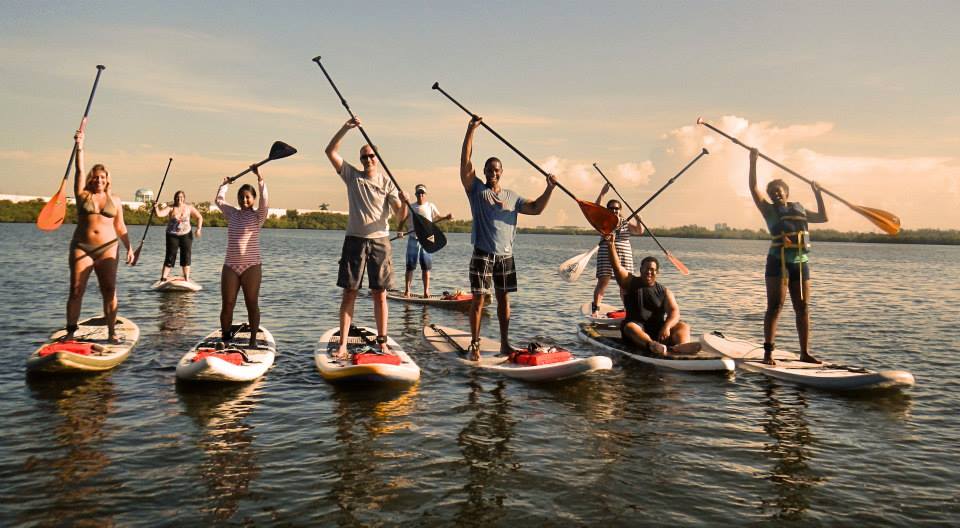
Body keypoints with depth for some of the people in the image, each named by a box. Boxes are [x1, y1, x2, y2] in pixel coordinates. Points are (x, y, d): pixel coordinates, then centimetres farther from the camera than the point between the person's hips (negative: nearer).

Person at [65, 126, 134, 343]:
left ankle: (112, 332, 1)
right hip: (81, 247, -1)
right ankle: (70, 331, 4)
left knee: (109, 290, -3)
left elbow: (120, 227, 12)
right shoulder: (83, 195, 7)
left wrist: (129, 248, 5)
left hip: (108, 248, 1)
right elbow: (79, 170, -3)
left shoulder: (115, 200, 11)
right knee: (76, 290, -3)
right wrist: (79, 145, -10)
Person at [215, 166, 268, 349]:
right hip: (230, 266, 4)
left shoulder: (258, 216, -1)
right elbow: (218, 200, 16)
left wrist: (259, 177, -21)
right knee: (227, 304, 1)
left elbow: (265, 200, -17)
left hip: (251, 266, -3)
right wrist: (225, 184, 22)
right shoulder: (232, 214, 12)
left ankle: (253, 339, 6)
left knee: (252, 304, 1)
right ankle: (225, 338, 9)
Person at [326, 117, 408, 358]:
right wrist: (346, 128, -12)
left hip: (379, 241, 0)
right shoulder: (352, 176, 7)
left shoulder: (387, 183, 5)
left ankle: (382, 343, 10)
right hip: (354, 240, 0)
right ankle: (343, 344, 2)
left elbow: (401, 216, -3)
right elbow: (331, 151, -3)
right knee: (349, 293, 0)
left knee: (380, 295, 2)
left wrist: (404, 203, -24)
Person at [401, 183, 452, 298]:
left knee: (426, 267, 2)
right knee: (410, 266, 1)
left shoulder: (430, 207, 7)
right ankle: (407, 290, 5)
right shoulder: (410, 207, 7)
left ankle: (426, 291, 5)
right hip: (413, 239, 0)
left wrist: (446, 217, -17)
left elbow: (438, 217, 2)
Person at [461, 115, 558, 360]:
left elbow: (536, 208, 11)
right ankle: (474, 345, 5)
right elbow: (465, 162, -7)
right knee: (478, 299, -4)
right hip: (483, 254, -4)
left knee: (504, 299, 9)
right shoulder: (476, 189, 2)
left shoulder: (512, 196, 13)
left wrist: (549, 189, -3)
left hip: (506, 255, 4)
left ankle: (505, 343, 19)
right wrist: (471, 130, -13)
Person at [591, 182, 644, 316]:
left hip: (625, 255, 3)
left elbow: (640, 231, 3)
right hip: (606, 255, -2)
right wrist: (602, 194, -21)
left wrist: (637, 219, -14)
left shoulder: (626, 223, 12)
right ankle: (595, 309, -9)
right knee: (603, 282, -8)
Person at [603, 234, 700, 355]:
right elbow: (617, 267, -7)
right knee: (629, 327, -34)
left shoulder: (665, 291, 11)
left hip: (659, 330, 2)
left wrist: (667, 326, -26)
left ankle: (680, 346, -53)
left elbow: (674, 311, -4)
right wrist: (611, 245, -22)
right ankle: (652, 346, -64)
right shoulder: (630, 283, 10)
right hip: (637, 327, -2)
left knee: (684, 326, -18)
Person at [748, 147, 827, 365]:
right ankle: (768, 353, -7)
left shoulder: (798, 209, 20)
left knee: (803, 308, 6)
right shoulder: (769, 210, 6)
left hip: (801, 263, 5)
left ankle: (805, 353, 13)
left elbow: (823, 217, 31)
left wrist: (817, 193, 25)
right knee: (775, 307, -8)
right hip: (778, 262, -5)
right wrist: (753, 161, -10)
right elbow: (753, 187, -4)